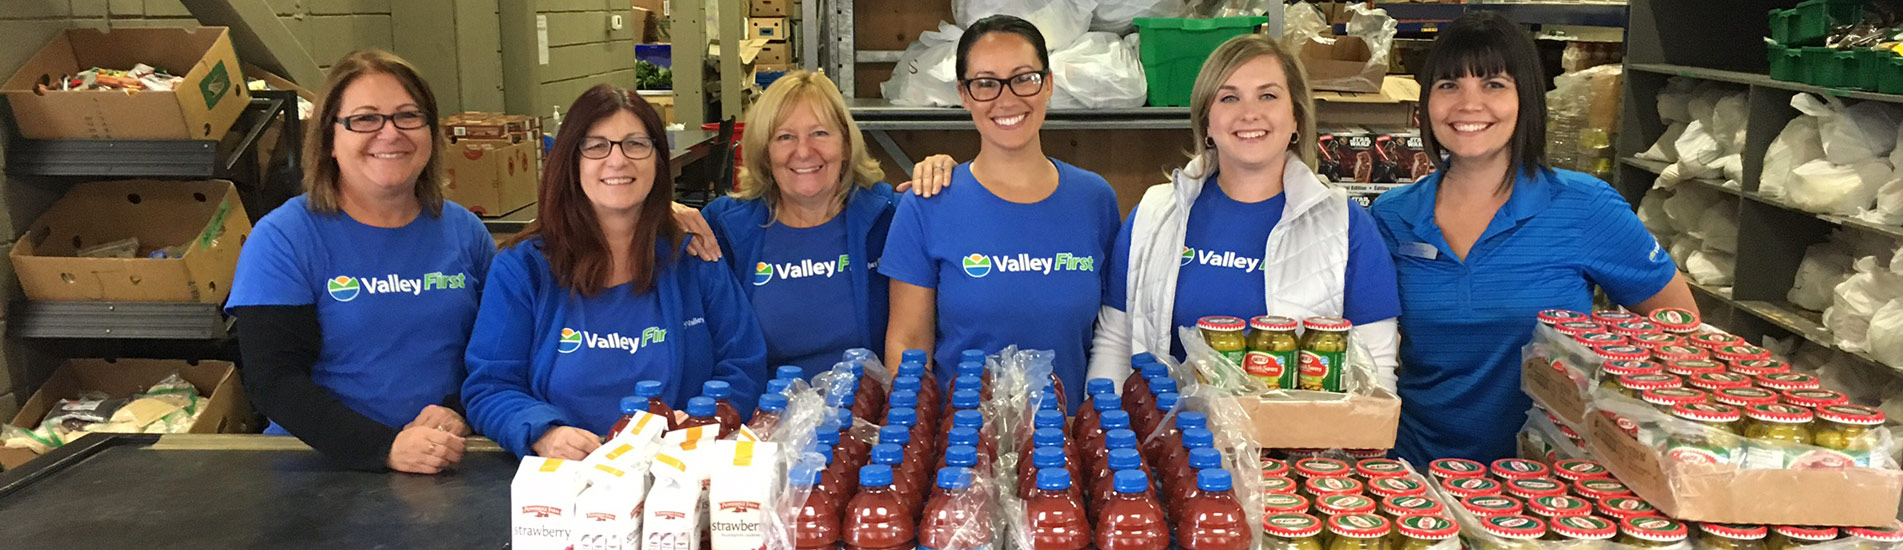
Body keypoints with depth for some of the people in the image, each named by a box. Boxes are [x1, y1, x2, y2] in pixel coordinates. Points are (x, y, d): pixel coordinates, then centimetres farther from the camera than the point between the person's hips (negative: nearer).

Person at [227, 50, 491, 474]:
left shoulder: (464, 232, 10)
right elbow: (273, 380, -7)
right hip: (321, 466, -1)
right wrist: (387, 447, -20)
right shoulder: (282, 239, 0)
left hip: (453, 466, 2)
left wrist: (456, 415, -10)